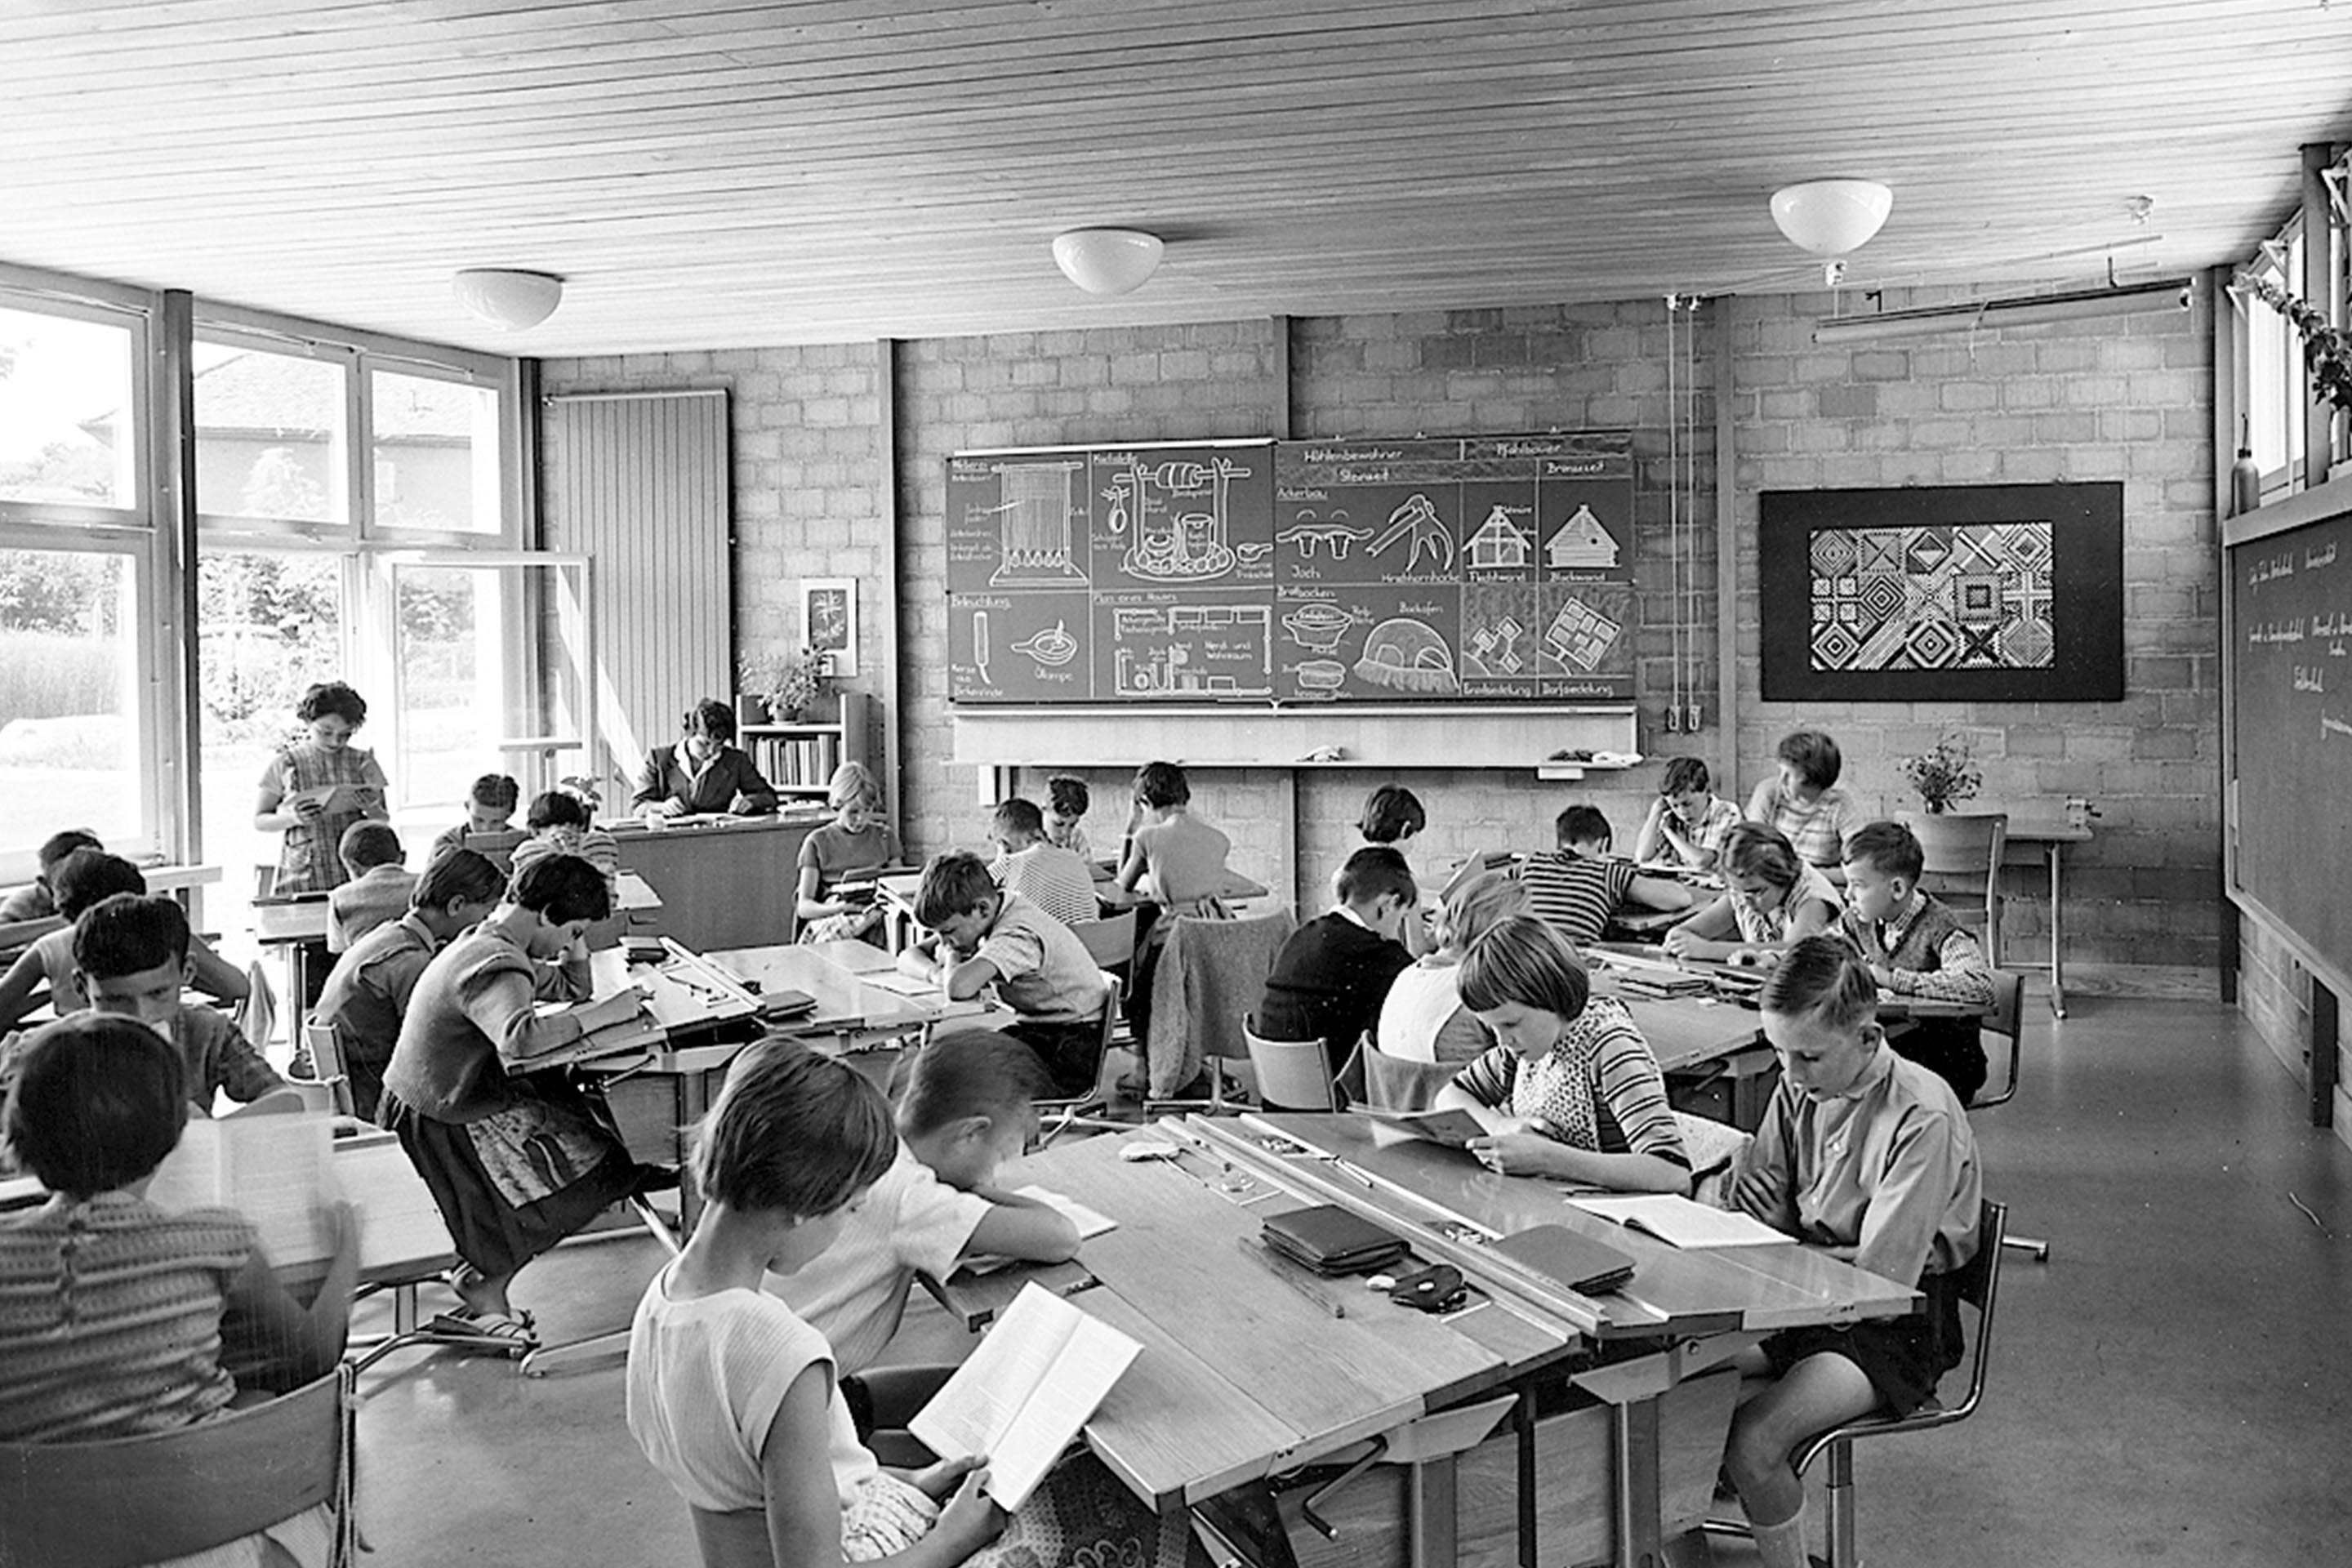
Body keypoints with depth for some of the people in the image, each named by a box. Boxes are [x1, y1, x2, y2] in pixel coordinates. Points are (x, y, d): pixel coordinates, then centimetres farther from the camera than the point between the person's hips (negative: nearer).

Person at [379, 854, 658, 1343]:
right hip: (446, 1122, -10)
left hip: (439, 1097, 10)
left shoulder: (484, 940, 9)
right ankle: (486, 1285, 4)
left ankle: (481, 1268, 11)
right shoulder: (497, 969, -25)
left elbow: (570, 989, 21)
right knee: (594, 1163, -8)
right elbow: (520, 1037, -46)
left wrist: (576, 951, 0)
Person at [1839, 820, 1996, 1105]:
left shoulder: (1939, 929, -18)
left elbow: (1981, 987, -33)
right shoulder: (1858, 921, 0)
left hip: (1946, 1063, -5)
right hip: (1885, 1049, 5)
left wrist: (1892, 979, -27)